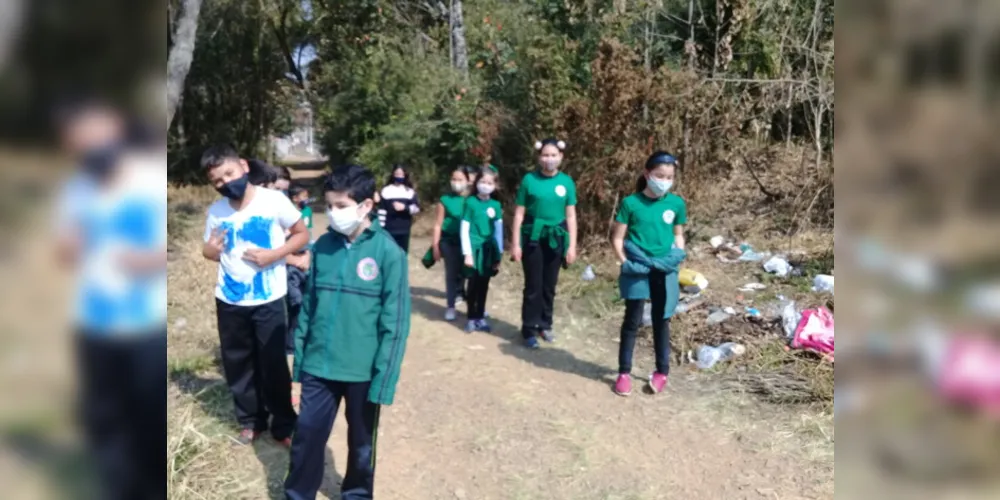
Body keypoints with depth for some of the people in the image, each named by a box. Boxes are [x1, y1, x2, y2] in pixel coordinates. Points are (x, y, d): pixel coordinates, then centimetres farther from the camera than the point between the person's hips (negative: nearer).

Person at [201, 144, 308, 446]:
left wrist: (274, 255, -19)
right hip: (229, 301, 4)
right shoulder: (215, 212, -1)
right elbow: (212, 252, 10)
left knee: (274, 364, 5)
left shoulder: (274, 200, -12)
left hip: (268, 300, -4)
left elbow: (302, 235, -5)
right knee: (237, 364, 14)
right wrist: (209, 251, -14)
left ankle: (284, 425, 23)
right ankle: (251, 421, 33)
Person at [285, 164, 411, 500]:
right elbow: (308, 305, 7)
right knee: (306, 437, 12)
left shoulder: (388, 252, -14)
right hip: (319, 366, 3)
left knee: (362, 444, 17)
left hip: (363, 370, -3)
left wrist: (383, 379, -13)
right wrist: (299, 358, 7)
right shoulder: (323, 246, -1)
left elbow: (395, 322, -12)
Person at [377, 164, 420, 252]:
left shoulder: (410, 191, 8)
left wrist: (405, 207, -17)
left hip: (404, 230, 2)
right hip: (389, 229, -2)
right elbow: (381, 210, 0)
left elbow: (416, 208, 0)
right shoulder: (386, 190, 3)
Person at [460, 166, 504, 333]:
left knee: (484, 284, 9)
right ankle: (471, 318, 14)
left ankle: (480, 317, 21)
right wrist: (467, 253, -10)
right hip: (475, 248, -3)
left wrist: (499, 254, 7)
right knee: (473, 284, 1)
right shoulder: (470, 202, -5)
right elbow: (464, 229, -6)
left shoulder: (496, 205, 5)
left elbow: (499, 230, 9)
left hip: (489, 249, 3)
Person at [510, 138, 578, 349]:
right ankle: (529, 329, 11)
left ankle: (545, 324, 26)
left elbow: (571, 216, 4)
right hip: (532, 238, -2)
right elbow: (519, 213, -2)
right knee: (533, 286, 1)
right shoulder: (529, 180, -5)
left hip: (555, 239, 2)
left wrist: (572, 245, 0)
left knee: (549, 285, 11)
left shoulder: (566, 182, 1)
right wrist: (515, 243, -5)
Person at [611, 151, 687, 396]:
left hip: (664, 271, 2)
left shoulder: (677, 204, 1)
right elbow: (618, 238, -3)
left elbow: (678, 235, 14)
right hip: (637, 270, -2)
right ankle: (624, 372, 16)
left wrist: (677, 255, -3)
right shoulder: (631, 203, -7)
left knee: (661, 320, 13)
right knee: (632, 320, 5)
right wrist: (626, 262, -13)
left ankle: (662, 371, 26)